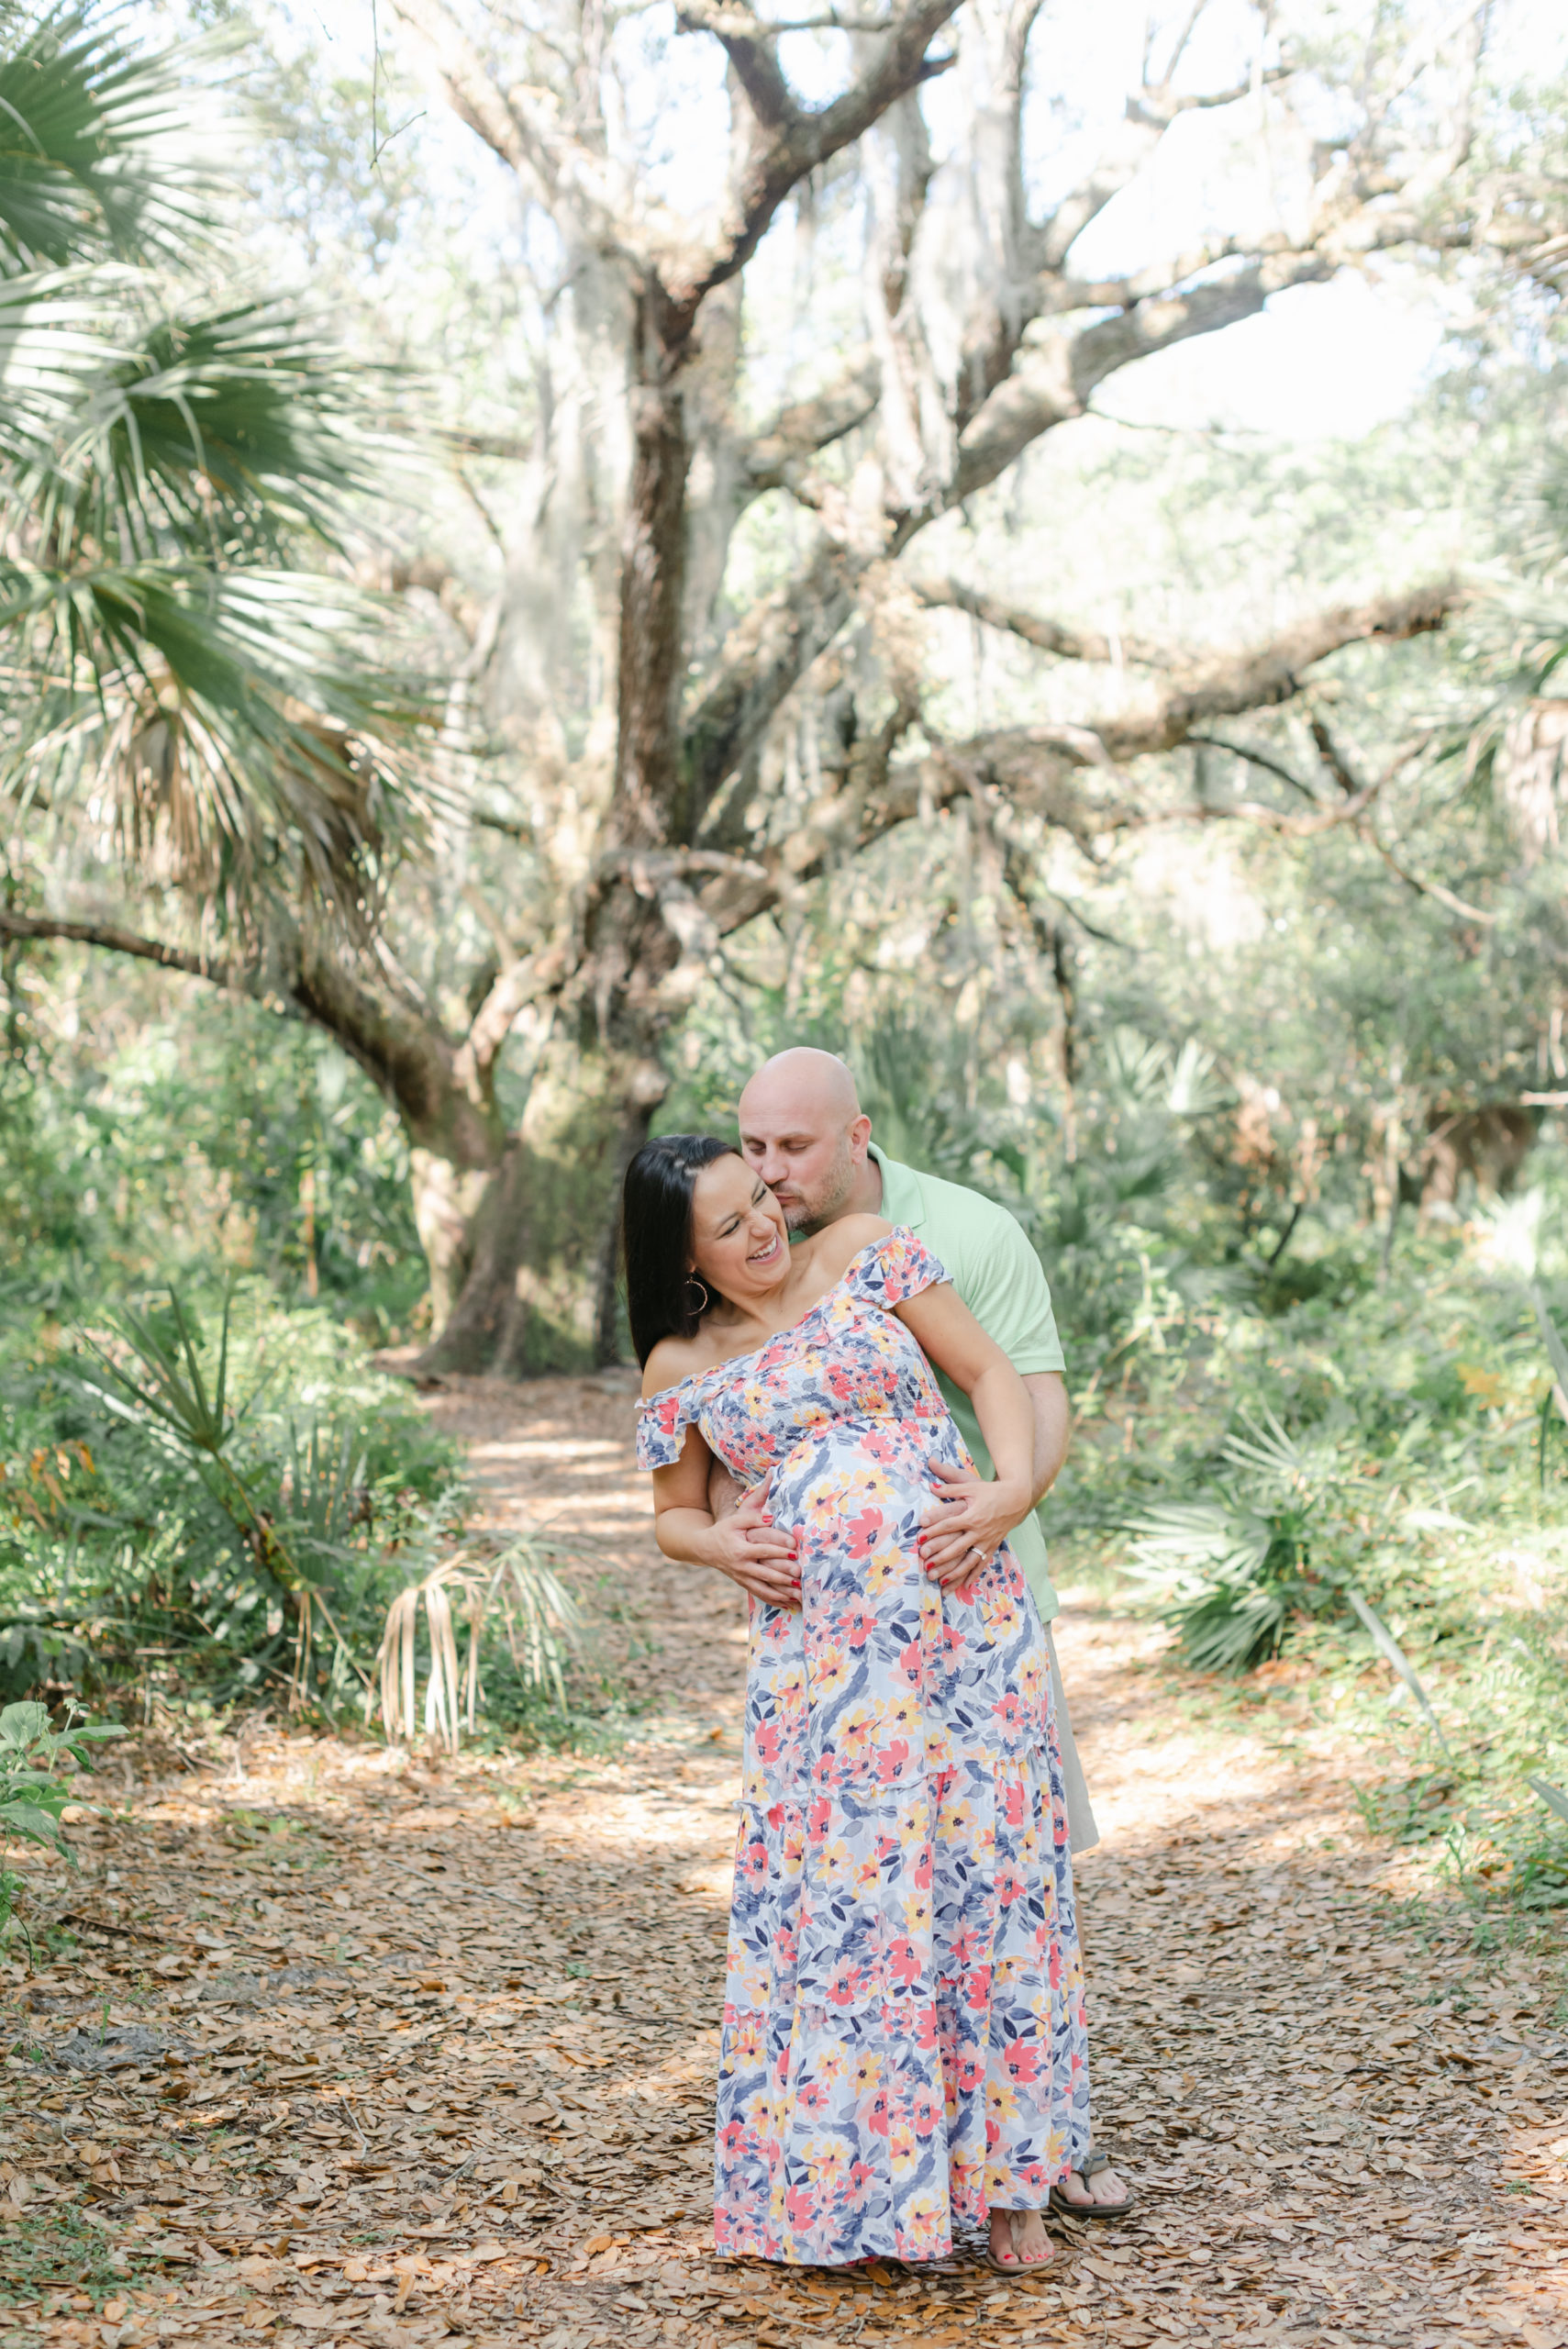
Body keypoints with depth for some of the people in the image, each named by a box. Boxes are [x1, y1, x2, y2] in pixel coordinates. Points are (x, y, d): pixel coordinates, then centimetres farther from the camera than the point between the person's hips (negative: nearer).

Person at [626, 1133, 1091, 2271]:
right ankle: (852, 2185, 15)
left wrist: (1012, 1491, -10)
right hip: (822, 1650, 1)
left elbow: (993, 1371, 6)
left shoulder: (863, 1253, 5)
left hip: (968, 1615, -1)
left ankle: (1004, 2180, 11)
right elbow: (677, 1513, 20)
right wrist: (727, 1548, -2)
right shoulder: (682, 1372, 8)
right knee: (841, 1896, 1)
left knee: (989, 1874, 0)